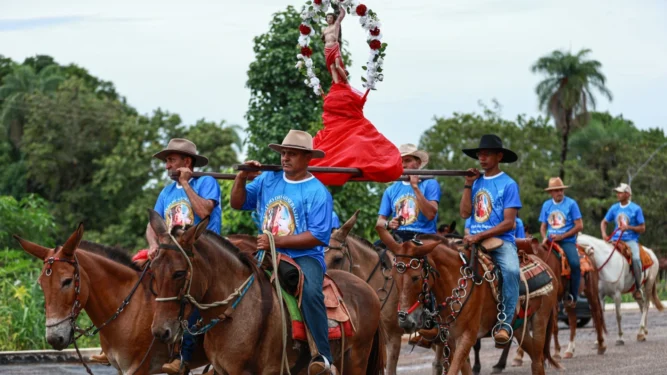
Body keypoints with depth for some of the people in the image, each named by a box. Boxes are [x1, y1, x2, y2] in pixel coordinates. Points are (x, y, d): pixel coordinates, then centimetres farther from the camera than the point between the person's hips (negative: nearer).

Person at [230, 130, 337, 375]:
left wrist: (278, 241, -20)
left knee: (310, 291, -35)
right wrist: (241, 179, -5)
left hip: (304, 257, -6)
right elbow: (237, 203, 14)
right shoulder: (268, 180, 11)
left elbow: (318, 237, -15)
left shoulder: (317, 192, -7)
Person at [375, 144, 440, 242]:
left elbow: (431, 215, -8)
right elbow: (379, 223, 16)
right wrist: (388, 224, -9)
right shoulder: (391, 190, 18)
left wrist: (415, 186, -7)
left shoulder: (430, 184, 7)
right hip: (398, 237, 3)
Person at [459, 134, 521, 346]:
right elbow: (465, 213, 6)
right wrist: (468, 185, 0)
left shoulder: (508, 184, -2)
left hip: (501, 241, -5)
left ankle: (505, 323, -32)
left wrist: (480, 236, -17)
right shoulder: (477, 182, 14)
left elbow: (508, 223, -8)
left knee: (511, 270, -34)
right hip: (475, 240, 5)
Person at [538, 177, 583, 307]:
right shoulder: (546, 205, 9)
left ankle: (573, 296, -16)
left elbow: (579, 226, -4)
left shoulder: (571, 203, -2)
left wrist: (562, 236, -13)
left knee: (575, 263, -29)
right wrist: (545, 237, -7)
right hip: (551, 241, 4)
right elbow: (543, 226, 16)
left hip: (567, 241, -4)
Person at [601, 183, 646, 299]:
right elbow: (604, 222, 17)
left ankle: (638, 288, -18)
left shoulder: (636, 209, -1)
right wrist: (604, 234, -3)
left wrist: (629, 227, -16)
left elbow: (642, 228, 0)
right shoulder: (614, 208, 9)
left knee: (636, 258, -31)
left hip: (631, 240, -4)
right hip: (616, 239, 4)